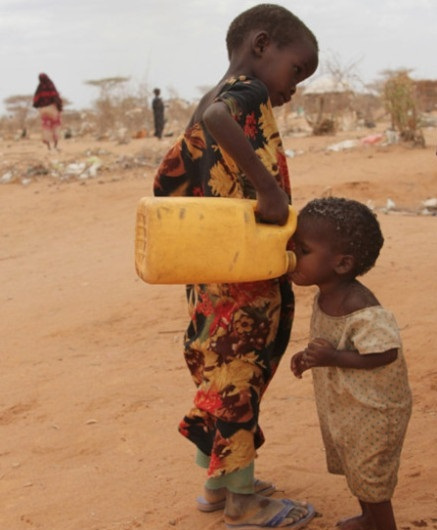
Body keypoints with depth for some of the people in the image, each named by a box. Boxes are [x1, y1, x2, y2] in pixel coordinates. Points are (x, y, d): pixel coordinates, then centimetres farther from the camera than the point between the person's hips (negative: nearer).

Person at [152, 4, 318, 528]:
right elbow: (214, 117, -36)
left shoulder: (209, 103, 14)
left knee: (218, 376, 19)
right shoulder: (249, 92, -12)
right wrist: (269, 188, -35)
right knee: (238, 383, 2)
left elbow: (168, 179, 16)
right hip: (247, 283, -9)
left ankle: (217, 483, 34)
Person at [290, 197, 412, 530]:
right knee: (351, 466, 26)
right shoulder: (325, 297, -5)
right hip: (340, 405, 9)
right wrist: (312, 356, -1)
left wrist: (333, 358, -36)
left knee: (369, 476, 8)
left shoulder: (362, 309, -33)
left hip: (374, 409, -9)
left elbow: (385, 353, -31)